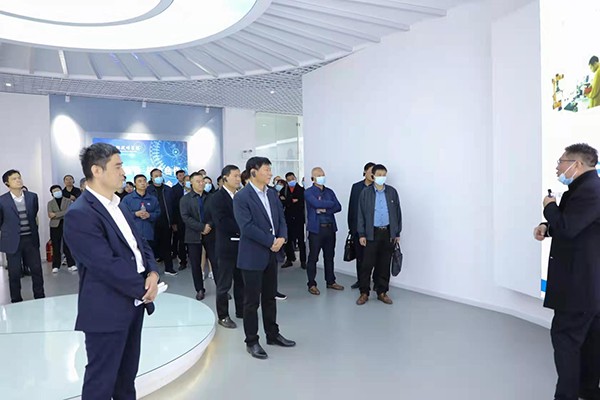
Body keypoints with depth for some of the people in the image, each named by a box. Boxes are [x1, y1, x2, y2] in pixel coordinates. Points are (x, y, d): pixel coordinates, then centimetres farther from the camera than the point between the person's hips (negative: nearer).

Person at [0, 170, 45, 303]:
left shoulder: (32, 196, 1)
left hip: (31, 239, 2)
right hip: (12, 241, -2)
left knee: (37, 269, 7)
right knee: (14, 273, 7)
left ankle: (40, 297, 22)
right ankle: (16, 301, 21)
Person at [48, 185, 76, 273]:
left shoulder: (68, 201, 8)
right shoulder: (50, 203, 11)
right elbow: (50, 215, -3)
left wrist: (56, 214, -11)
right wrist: (63, 214, -14)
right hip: (55, 226, 1)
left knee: (67, 246, -1)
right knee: (56, 247, 3)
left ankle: (71, 265, 5)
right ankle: (55, 266, 9)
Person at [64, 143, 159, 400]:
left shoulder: (117, 206, 11)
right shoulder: (79, 214, -19)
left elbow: (139, 243, 11)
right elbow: (108, 266, -24)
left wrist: (152, 273, -8)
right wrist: (143, 289, -14)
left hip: (134, 303, 9)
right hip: (107, 310, -8)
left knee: (127, 375, 22)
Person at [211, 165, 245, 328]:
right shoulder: (218, 197, -10)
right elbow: (221, 222, -20)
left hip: (242, 245, 6)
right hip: (227, 246, -6)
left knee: (241, 281, 16)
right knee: (224, 284, 6)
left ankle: (241, 310, 30)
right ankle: (223, 316, 19)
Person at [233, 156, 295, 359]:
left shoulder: (272, 194, 9)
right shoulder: (241, 197, -13)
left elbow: (281, 218, 9)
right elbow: (247, 227, -21)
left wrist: (282, 238, -10)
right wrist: (271, 241, -17)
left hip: (272, 254, 7)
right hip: (253, 256, -7)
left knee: (270, 297, 18)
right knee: (252, 301, 5)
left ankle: (273, 334, 32)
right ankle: (251, 341, 19)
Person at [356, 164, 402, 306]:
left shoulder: (392, 192, 3)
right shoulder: (366, 193, -2)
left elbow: (397, 213, 7)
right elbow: (361, 214, -1)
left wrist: (397, 233, 5)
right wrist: (361, 234, -5)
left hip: (388, 233, 2)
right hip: (372, 233, -2)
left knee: (384, 265, 9)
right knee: (367, 264, -1)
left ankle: (382, 292, 22)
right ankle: (364, 293, 13)